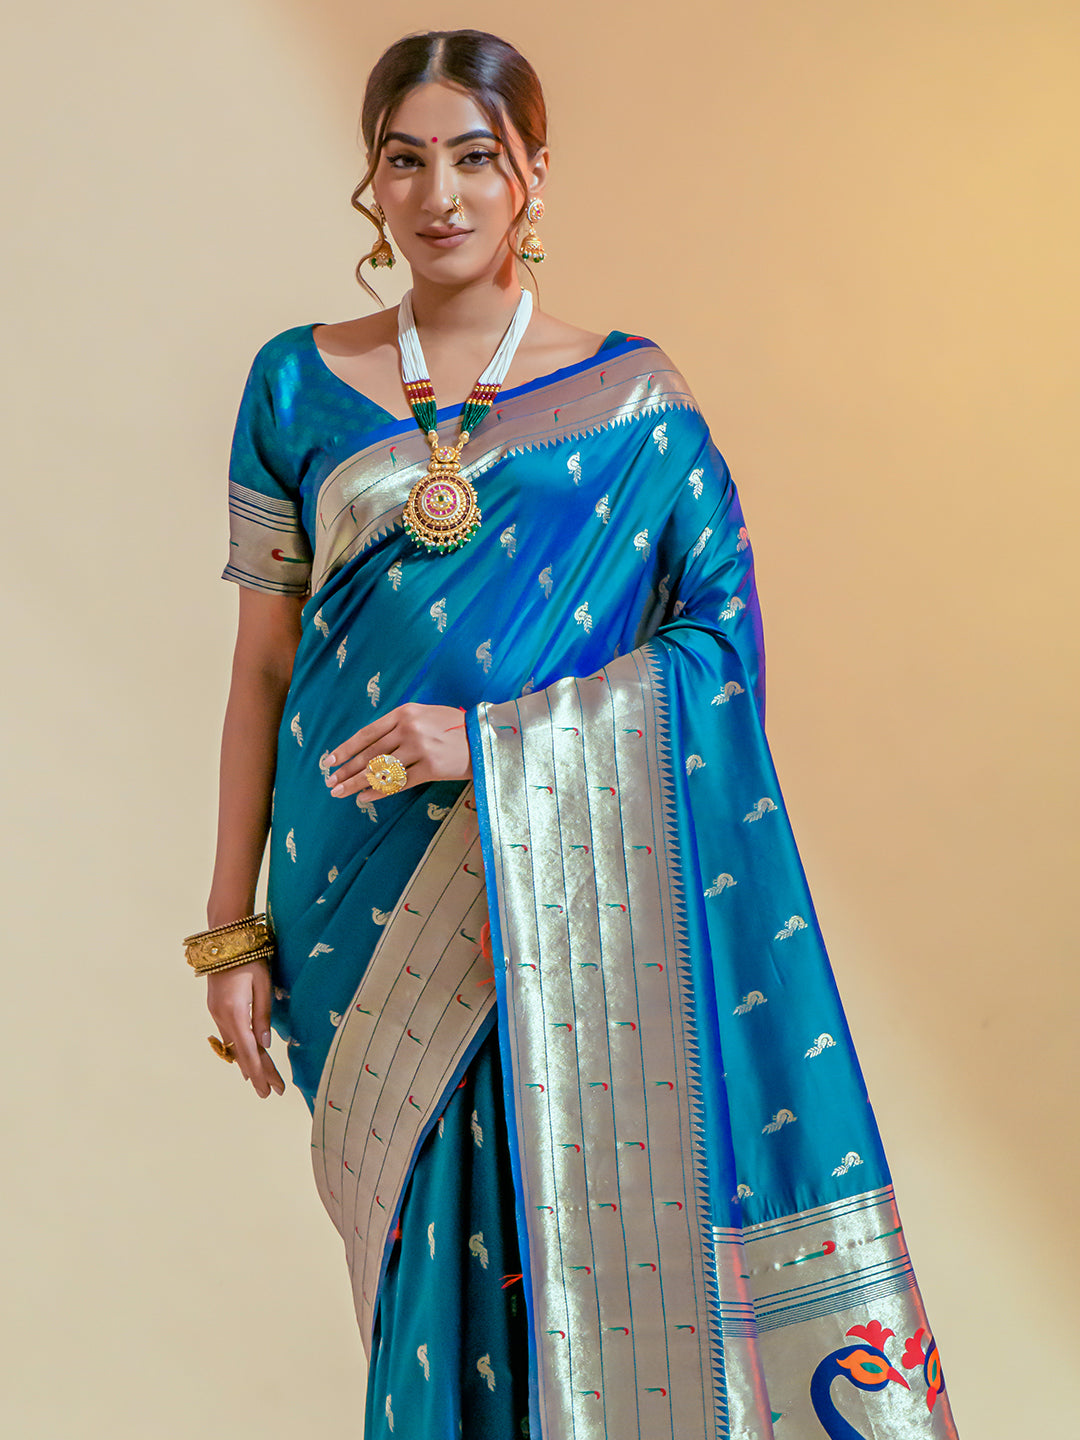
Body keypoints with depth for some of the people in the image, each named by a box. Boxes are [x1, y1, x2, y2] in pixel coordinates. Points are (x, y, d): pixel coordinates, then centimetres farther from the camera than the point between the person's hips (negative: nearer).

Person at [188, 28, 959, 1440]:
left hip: (556, 891, -1)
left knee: (568, 1237, 1)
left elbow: (723, 635, -5)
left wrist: (492, 738, -16)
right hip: (360, 892, 2)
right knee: (428, 1235, 9)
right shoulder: (300, 384, 5)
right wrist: (233, 929, 3)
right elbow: (262, 667, 5)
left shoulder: (633, 396, 1)